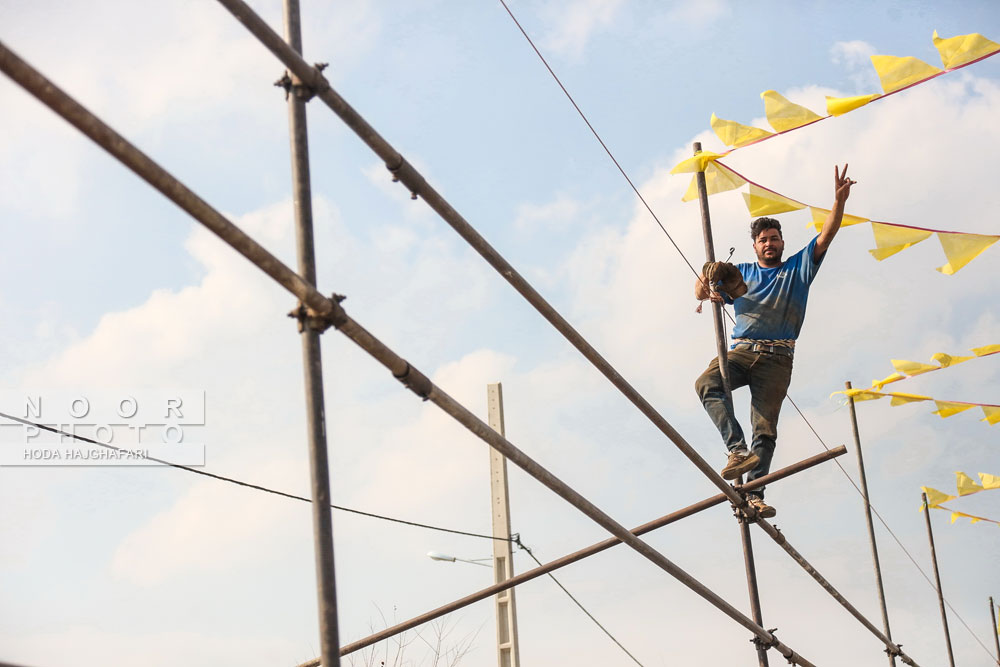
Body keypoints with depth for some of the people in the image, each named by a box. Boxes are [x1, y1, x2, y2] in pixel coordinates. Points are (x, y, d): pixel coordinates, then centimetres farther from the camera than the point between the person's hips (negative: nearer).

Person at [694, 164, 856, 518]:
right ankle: (739, 449, -39)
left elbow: (826, 236, 5)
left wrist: (839, 201, -11)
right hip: (741, 351, 1)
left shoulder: (798, 267, 18)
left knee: (765, 426, -11)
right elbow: (704, 291, 15)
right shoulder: (741, 272, 22)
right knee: (707, 384, -30)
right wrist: (704, 288, -11)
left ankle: (754, 494, -18)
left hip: (777, 358, -1)